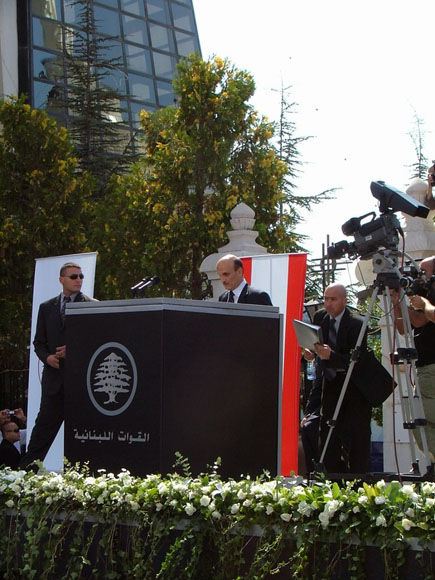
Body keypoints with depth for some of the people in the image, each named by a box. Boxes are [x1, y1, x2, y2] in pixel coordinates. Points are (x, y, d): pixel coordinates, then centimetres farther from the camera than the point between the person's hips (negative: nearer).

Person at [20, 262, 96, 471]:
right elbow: (39, 342, 15)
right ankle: (26, 470, 3)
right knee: (44, 425, 1)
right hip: (54, 374, 2)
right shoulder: (47, 307, 14)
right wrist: (47, 357, -5)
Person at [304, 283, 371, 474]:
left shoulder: (356, 324, -16)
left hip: (355, 385, -6)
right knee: (327, 438, 1)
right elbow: (315, 344, 15)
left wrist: (330, 356, -37)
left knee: (358, 437, -9)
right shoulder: (319, 317, 3)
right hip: (330, 384, 6)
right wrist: (310, 353, -8)